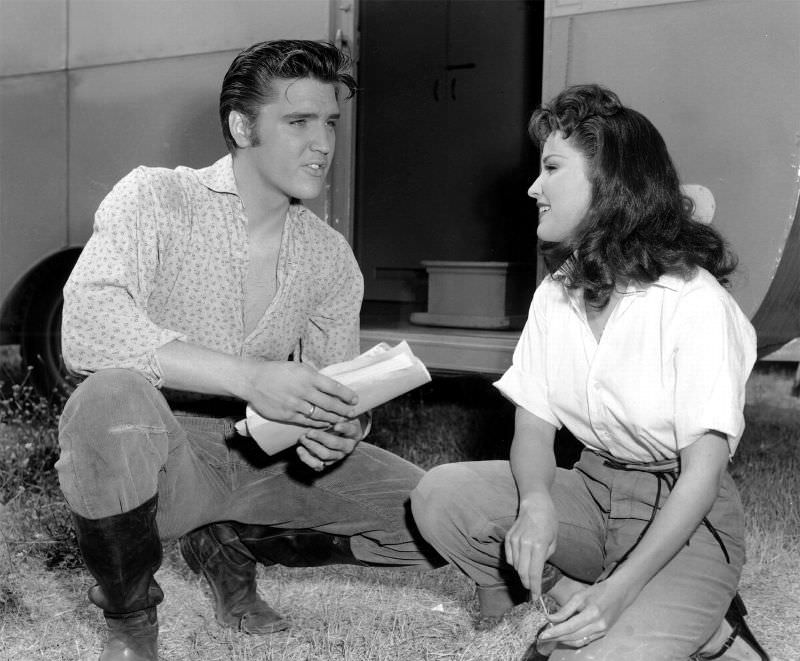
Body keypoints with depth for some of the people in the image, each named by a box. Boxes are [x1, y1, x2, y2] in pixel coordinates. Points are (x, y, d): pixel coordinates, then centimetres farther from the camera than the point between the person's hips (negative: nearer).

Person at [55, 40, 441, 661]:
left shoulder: (331, 256, 4)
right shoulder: (156, 198, -11)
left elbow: (338, 393, 10)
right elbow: (86, 329, -28)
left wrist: (341, 431, -16)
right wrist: (251, 377, -35)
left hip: (266, 458, 5)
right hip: (163, 455, -4)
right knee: (113, 398, -39)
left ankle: (233, 544, 14)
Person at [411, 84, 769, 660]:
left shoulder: (695, 300, -18)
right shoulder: (555, 295, 3)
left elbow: (702, 473, -20)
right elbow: (533, 428, -1)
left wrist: (620, 587, -29)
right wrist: (535, 503, -24)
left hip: (685, 516, -6)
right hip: (589, 489, 6)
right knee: (441, 497, -16)